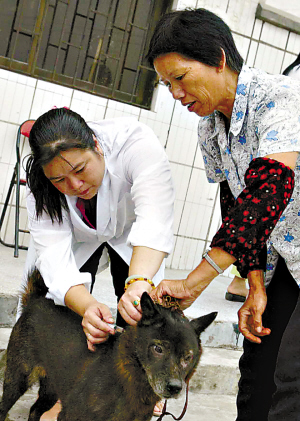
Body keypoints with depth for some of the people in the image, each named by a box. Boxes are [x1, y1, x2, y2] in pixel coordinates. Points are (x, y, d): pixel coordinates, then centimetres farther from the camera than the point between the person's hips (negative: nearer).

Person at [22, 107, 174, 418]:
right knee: (65, 308, -11)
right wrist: (86, 306, -58)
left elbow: (154, 217, -55)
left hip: (131, 233, -1)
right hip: (78, 239, 1)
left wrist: (139, 282, -71)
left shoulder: (135, 142, -42)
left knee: (137, 313, -10)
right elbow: (54, 255, -40)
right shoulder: (41, 187, -33)